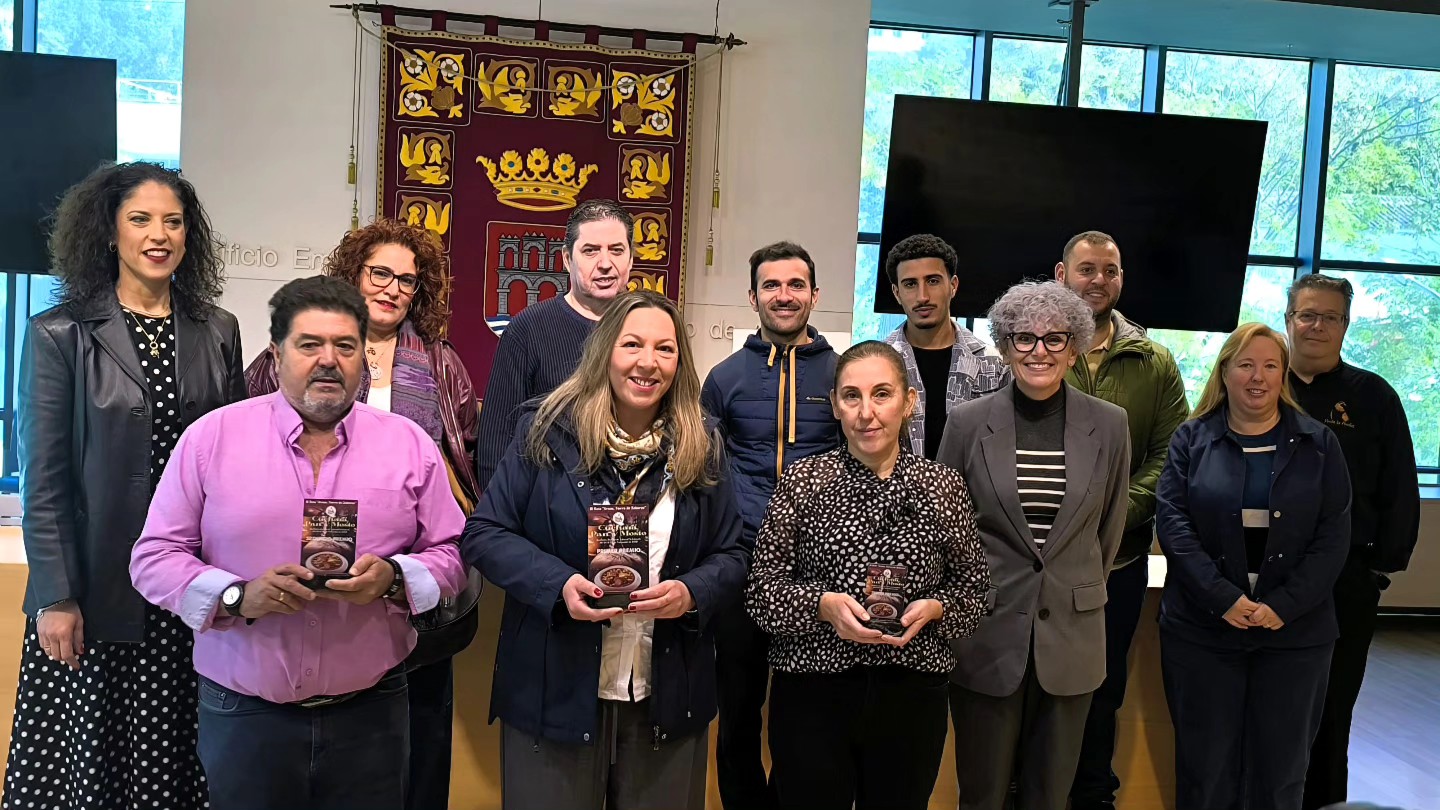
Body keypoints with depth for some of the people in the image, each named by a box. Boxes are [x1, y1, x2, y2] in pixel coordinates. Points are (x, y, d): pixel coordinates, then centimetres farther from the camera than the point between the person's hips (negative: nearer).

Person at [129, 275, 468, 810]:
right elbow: (155, 556, 0)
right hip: (242, 715, -1)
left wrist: (394, 577, -15)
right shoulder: (211, 437, -1)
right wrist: (239, 596, -16)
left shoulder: (410, 444, 2)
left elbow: (450, 552, 5)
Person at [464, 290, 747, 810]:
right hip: (554, 693, -2)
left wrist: (692, 592, -15)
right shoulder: (547, 432, -5)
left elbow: (732, 556, 7)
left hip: (666, 699, 3)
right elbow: (484, 534, -5)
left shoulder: (700, 450, 4)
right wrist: (557, 582, -21)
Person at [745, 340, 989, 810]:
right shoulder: (803, 480, -4)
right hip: (813, 695, -1)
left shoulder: (944, 487, 0)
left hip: (911, 698, 2)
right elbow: (763, 588, -3)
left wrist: (935, 608, -11)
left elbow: (973, 586, 8)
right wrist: (823, 604, -20)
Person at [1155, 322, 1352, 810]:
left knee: (1280, 766, 10)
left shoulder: (1319, 444, 6)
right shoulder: (1192, 439, 4)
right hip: (1201, 627, -1)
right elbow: (1172, 520, -5)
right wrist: (1223, 598, -16)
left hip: (1295, 631, 1)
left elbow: (1333, 534, -1)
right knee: (1205, 761, 7)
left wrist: (1285, 605, -13)